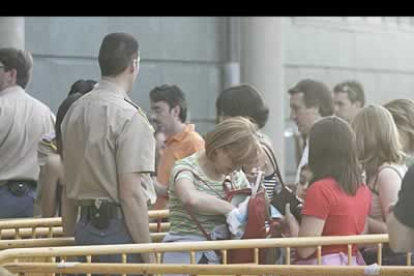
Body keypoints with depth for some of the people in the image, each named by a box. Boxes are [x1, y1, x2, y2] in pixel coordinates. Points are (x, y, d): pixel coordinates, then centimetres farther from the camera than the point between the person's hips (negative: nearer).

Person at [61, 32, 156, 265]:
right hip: (119, 228, -8)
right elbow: (131, 193, -17)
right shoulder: (129, 116, -13)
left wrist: (70, 238, 24)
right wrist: (149, 256, -14)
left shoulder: (75, 111, 11)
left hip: (84, 228, 8)